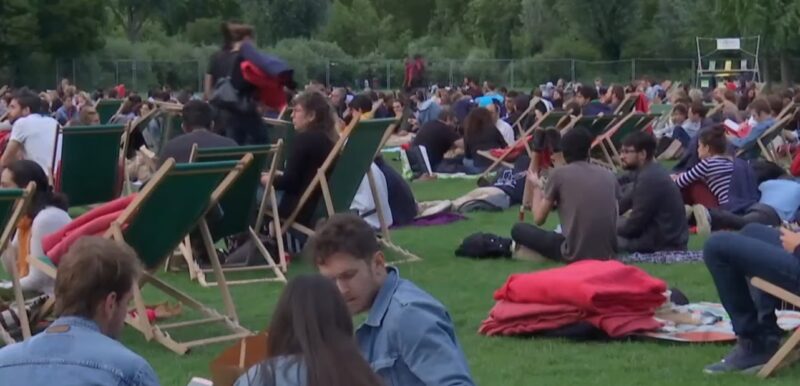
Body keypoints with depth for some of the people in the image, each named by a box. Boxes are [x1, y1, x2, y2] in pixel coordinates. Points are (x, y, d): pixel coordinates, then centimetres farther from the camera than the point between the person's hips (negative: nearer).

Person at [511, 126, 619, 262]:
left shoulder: (559, 173, 0)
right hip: (608, 253, 3)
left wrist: (537, 187, 26)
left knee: (518, 229, 16)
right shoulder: (609, 176, 9)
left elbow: (539, 219, 8)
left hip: (576, 254, -3)